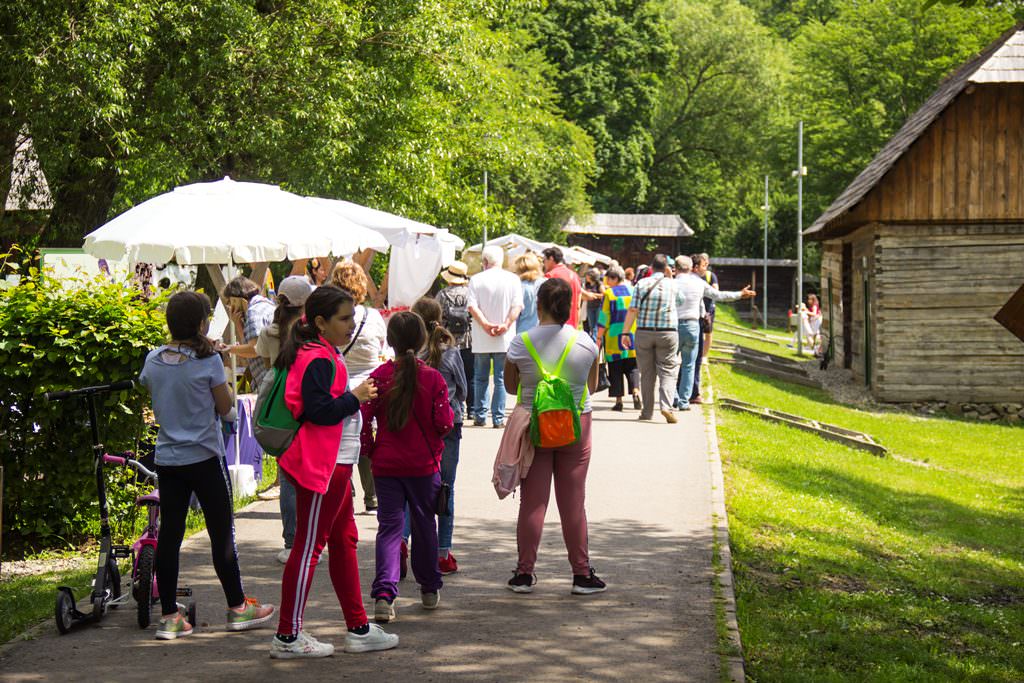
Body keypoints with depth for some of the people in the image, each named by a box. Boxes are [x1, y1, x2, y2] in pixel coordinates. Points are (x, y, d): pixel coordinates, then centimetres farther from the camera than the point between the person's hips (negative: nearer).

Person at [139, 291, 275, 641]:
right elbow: (226, 408, -4)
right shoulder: (208, 361, -13)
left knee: (169, 534, 6)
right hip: (204, 458, -5)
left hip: (167, 459, 5)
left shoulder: (154, 360, 1)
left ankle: (169, 616, 6)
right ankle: (237, 608, 16)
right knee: (222, 533, 6)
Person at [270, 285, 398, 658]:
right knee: (309, 545, -6)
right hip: (320, 466, -11)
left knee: (344, 540, 15)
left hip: (335, 464, 11)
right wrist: (355, 397, -15)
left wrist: (355, 397, 11)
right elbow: (318, 410, -26)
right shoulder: (318, 359, -17)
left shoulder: (327, 356, 17)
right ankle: (287, 637, 0)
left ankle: (358, 628, 22)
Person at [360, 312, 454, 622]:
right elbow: (444, 422, -9)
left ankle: (384, 593, -18)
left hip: (386, 465, 0)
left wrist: (369, 450, 9)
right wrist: (450, 413, 13)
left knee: (389, 526, 1)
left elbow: (363, 419, -6)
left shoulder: (379, 377, -5)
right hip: (424, 464, 0)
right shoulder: (433, 378, -8)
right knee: (424, 523, 15)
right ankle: (430, 590, 29)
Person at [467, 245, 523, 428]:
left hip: (481, 339, 0)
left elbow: (472, 307, -9)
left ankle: (480, 416, 13)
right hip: (504, 339, 0)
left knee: (480, 378, 11)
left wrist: (485, 324, -12)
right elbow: (517, 306, -7)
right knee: (501, 378, 2)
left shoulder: (476, 279, 0)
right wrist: (506, 325, -12)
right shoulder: (513, 279, 1)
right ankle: (498, 418, -1)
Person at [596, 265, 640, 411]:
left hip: (613, 338, -3)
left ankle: (618, 400, 2)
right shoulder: (633, 291, 6)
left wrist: (599, 336, -2)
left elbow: (604, 317, -8)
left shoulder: (608, 293, -6)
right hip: (632, 336, 3)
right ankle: (636, 392, -14)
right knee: (632, 367, 8)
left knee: (615, 369, 3)